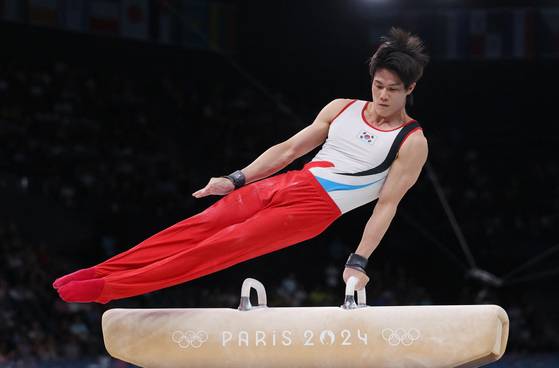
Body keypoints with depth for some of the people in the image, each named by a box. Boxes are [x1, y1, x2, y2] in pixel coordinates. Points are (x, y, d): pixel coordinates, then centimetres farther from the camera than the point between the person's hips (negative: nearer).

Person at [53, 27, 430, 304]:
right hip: (288, 183, 6)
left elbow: (387, 205, -8)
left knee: (226, 245, -16)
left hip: (314, 208, -6)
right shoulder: (342, 109, 13)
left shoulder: (413, 143, -3)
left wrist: (359, 262, -14)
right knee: (199, 226, -8)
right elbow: (289, 148, 15)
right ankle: (99, 273, -9)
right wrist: (236, 180, 9)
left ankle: (110, 288, -21)